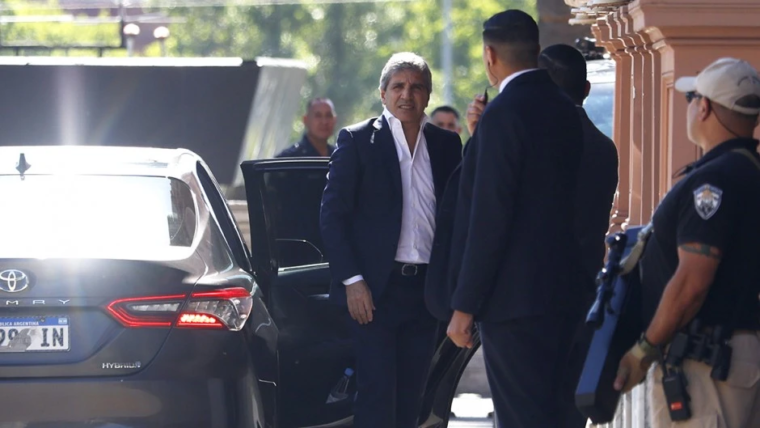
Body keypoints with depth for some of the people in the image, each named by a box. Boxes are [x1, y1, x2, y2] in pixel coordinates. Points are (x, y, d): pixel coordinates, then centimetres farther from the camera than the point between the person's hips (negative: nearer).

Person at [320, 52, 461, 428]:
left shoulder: (447, 144, 10)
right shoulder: (357, 140, -1)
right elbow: (333, 214, -3)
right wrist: (352, 280, -11)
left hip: (426, 286, 4)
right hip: (375, 289, -4)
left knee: (411, 398, 6)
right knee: (377, 396, -8)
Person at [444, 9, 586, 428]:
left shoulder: (503, 113, -15)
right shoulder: (565, 110, 11)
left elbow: (489, 218, -18)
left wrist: (465, 306, -14)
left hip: (514, 297, -9)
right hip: (562, 292, 9)